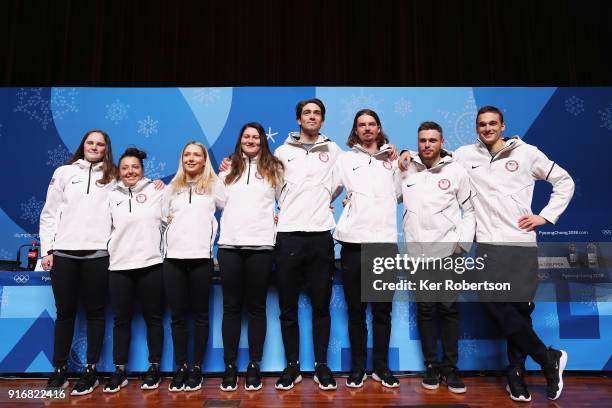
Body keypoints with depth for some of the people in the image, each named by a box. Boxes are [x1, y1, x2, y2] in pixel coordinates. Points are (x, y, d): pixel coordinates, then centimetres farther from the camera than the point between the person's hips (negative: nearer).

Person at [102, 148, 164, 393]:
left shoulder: (156, 191, 3)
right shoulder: (112, 196, 11)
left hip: (151, 264, -2)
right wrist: (106, 254, 9)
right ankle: (120, 371, 21)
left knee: (153, 318, 7)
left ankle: (154, 368, 19)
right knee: (121, 320, 10)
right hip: (119, 266, 3)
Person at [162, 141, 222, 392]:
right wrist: (168, 222, 4)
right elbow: (162, 217, 20)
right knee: (178, 315, 7)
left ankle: (197, 368, 15)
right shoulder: (172, 188, 17)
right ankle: (181, 367, 18)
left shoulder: (214, 186, 8)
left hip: (201, 256, -3)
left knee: (200, 315, 5)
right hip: (173, 257, 3)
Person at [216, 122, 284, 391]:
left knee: (256, 307, 5)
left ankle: (254, 366, 15)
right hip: (229, 244, 2)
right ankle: (230, 366, 15)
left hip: (261, 244, -1)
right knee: (231, 307, 5)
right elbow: (220, 201, 14)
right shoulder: (228, 169, 16)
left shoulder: (274, 168, 11)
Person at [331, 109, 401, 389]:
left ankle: (381, 367, 20)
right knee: (355, 309, 6)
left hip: (386, 240, 1)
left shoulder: (393, 159, 15)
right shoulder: (345, 159, 12)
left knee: (382, 310, 7)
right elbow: (328, 191, 9)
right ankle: (358, 367, 19)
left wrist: (401, 165, 6)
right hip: (354, 241, -1)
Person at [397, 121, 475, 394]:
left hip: (448, 250, -1)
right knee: (425, 308, 7)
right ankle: (431, 366, 21)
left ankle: (449, 367, 17)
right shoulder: (405, 169, 5)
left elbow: (469, 210, 6)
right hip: (417, 250, 1)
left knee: (448, 307, 3)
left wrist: (464, 241, -3)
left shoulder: (457, 171, 2)